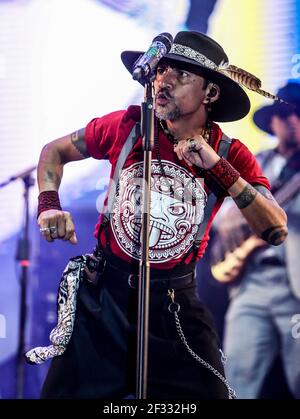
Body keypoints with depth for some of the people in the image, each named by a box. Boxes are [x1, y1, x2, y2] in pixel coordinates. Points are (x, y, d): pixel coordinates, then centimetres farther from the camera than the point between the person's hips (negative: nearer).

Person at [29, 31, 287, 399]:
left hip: (175, 303, 0)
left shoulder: (230, 155, -6)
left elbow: (276, 231, -18)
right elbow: (54, 151, 11)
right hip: (103, 293, 0)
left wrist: (216, 166, -24)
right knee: (66, 392, 6)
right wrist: (49, 206, -8)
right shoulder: (126, 126, -5)